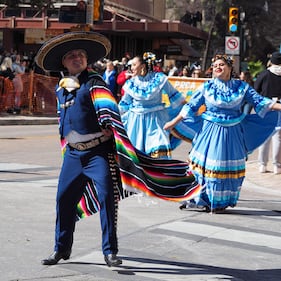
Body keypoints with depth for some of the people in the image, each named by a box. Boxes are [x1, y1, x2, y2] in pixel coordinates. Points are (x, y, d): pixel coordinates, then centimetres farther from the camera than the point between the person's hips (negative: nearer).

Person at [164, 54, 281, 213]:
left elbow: (260, 102, 3)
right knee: (207, 164, -2)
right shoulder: (207, 87, 2)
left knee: (230, 167, 2)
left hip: (233, 134, 1)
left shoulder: (241, 87, 2)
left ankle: (221, 202, 13)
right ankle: (203, 199, 7)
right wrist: (174, 122, 3)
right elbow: (191, 107, 5)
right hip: (211, 132, -1)